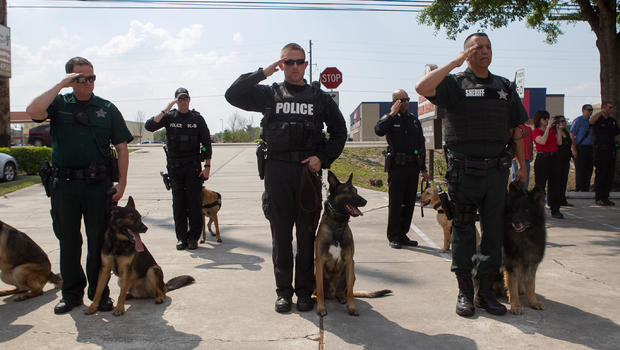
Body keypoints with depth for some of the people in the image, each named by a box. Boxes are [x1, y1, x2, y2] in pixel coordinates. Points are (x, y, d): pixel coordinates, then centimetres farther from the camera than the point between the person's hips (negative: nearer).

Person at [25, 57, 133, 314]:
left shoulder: (107, 109, 7)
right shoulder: (59, 104, 6)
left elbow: (121, 147, 6)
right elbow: (33, 111, -16)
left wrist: (122, 181, -2)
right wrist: (60, 86, -12)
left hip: (99, 184, 0)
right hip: (63, 185, 1)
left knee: (99, 241, 5)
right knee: (68, 242, 10)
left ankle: (100, 293, 18)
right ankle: (72, 293, 24)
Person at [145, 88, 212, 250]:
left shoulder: (197, 118, 5)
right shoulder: (169, 116, 5)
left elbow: (206, 142, 5)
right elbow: (149, 126, -10)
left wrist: (207, 165, -2)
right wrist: (165, 110, -16)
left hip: (193, 166, -1)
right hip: (174, 166, 1)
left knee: (195, 202, -3)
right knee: (178, 203, 4)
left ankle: (193, 237, 7)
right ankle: (181, 237, 12)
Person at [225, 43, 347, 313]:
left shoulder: (320, 98, 12)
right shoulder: (269, 94, 11)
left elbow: (339, 131, 15)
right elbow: (233, 95, 0)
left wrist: (323, 158, 0)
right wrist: (263, 73, -3)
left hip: (308, 170, 0)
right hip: (277, 171, 0)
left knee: (307, 234, 4)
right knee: (281, 234, 5)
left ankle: (304, 291, 15)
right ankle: (284, 291, 16)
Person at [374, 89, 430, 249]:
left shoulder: (414, 120, 16)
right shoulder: (389, 119, 1)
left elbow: (421, 145, 18)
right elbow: (379, 130, -23)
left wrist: (423, 169, 15)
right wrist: (392, 114, -18)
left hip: (413, 167, 5)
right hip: (397, 167, -5)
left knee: (409, 203, 9)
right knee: (395, 203, -2)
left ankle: (403, 235, 19)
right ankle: (393, 237, 6)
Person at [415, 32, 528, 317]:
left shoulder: (505, 87, 14)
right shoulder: (455, 84, 0)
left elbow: (516, 129, 17)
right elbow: (422, 88, -19)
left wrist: (522, 164, 14)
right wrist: (455, 63, -13)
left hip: (497, 171, 4)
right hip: (464, 172, -4)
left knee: (494, 232, 7)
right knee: (463, 232, 4)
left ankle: (485, 291, 20)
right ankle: (465, 292, 15)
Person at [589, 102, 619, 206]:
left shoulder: (613, 121, 16)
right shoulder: (598, 119, -3)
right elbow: (591, 121, -28)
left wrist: (614, 143, 9)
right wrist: (602, 111, -29)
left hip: (611, 150, 6)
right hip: (600, 150, -6)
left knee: (610, 175, 6)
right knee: (600, 174, -5)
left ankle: (605, 197, 13)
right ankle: (598, 198, 0)